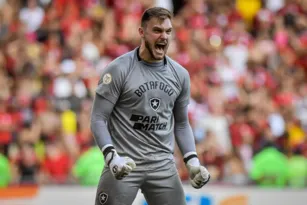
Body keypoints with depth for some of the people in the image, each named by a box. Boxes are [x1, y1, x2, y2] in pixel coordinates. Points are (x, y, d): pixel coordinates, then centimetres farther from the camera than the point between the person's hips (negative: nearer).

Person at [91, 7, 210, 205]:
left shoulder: (180, 74, 7)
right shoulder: (119, 69, -7)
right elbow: (99, 118, -6)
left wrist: (193, 161, 5)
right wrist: (112, 157, -19)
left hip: (164, 165, 4)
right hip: (124, 164, -4)